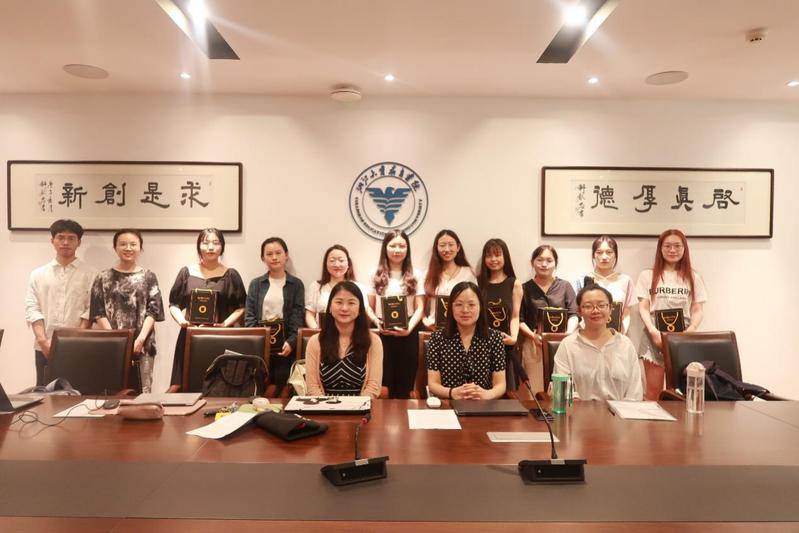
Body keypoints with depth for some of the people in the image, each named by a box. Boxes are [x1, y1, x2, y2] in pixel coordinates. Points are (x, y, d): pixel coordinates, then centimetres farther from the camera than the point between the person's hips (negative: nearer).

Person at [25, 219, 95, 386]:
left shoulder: (89, 274, 3)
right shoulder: (38, 274, 11)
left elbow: (91, 310, -2)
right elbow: (32, 309, 4)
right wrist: (43, 341, -8)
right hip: (45, 348, 2)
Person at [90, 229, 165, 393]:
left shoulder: (149, 277, 7)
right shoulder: (103, 278, 8)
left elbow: (153, 311, 1)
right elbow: (98, 313, 2)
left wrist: (140, 338, -12)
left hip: (142, 344, 0)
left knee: (142, 390, 1)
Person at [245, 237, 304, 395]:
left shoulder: (296, 284, 6)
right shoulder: (256, 284, 11)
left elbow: (297, 317, 0)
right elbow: (249, 315, 6)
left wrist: (291, 342, -16)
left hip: (284, 344, -1)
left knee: (281, 387, -5)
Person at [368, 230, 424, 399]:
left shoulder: (415, 275, 4)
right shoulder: (376, 275, 6)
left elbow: (420, 308, 0)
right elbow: (370, 307, 8)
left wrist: (409, 328, -16)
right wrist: (378, 324, -10)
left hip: (407, 334, 0)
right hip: (382, 334, 0)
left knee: (404, 385, 6)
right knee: (383, 384, 2)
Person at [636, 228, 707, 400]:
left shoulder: (693, 277, 10)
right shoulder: (648, 275, 5)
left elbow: (697, 311, 8)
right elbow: (643, 308, 1)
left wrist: (691, 330, -12)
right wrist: (654, 332, -14)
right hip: (655, 336, -1)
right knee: (653, 391, -1)